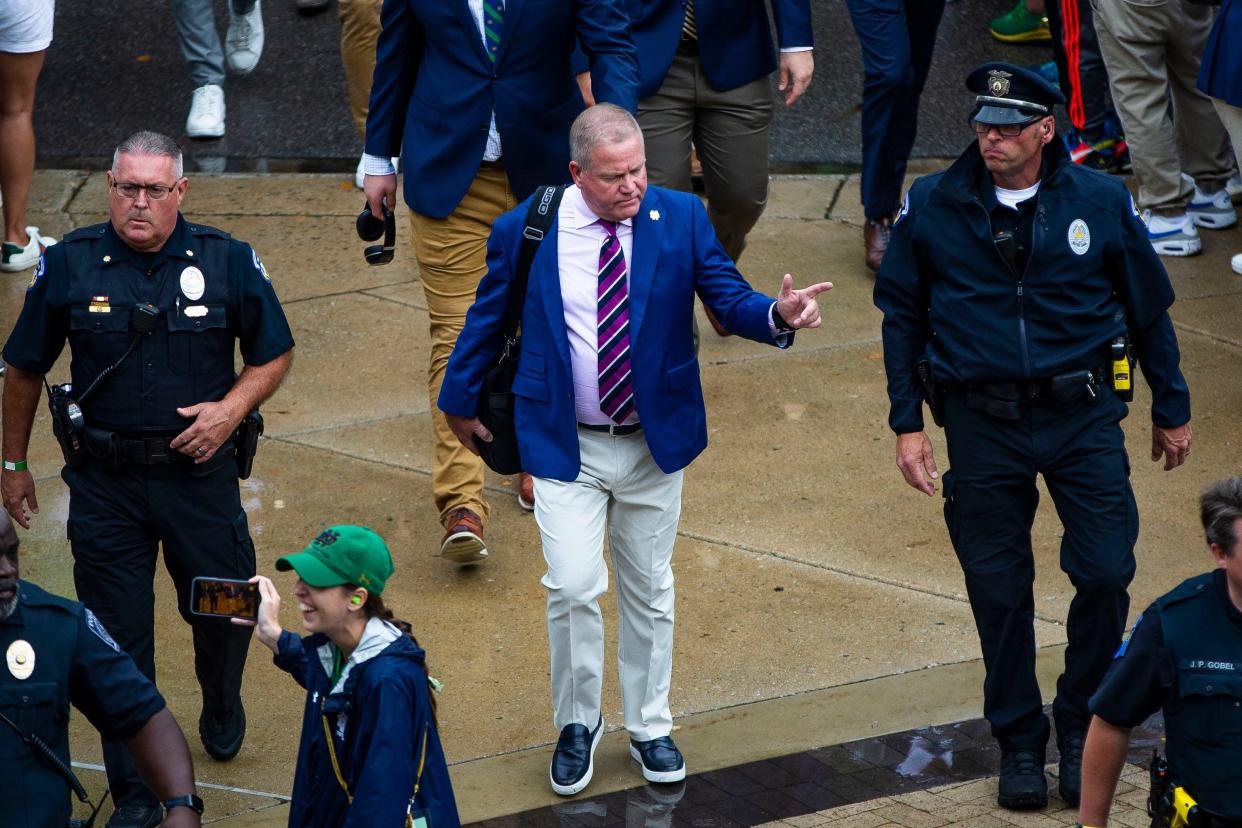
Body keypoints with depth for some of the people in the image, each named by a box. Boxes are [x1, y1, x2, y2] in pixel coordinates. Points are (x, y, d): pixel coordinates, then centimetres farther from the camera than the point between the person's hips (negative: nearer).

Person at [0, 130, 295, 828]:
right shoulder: (69, 265, -4)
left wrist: (231, 408, -11)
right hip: (105, 482, 0)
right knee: (118, 638, 3)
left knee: (224, 613, 12)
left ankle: (223, 705, 48)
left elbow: (275, 355, 7)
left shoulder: (228, 261, -4)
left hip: (200, 474, 1)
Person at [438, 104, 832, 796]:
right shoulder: (525, 231, -9)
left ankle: (650, 726, 31)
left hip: (656, 440, 2)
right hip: (565, 444, -2)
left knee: (649, 589, 14)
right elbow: (488, 318, 5)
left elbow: (730, 300, -9)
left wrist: (778, 315, -31)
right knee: (574, 588, -11)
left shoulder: (681, 217, -8)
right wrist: (461, 399, 15)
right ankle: (578, 724, 12)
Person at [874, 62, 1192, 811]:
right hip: (982, 421, 0)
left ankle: (1082, 723, 16)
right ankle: (1019, 741, 23)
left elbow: (1149, 308, 7)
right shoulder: (932, 208, -4)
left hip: (1083, 414, 0)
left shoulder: (1103, 203, -4)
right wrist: (907, 423, 2)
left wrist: (1173, 409, 13)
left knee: (1106, 574, -6)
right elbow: (902, 315, 6)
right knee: (1000, 592, 6)